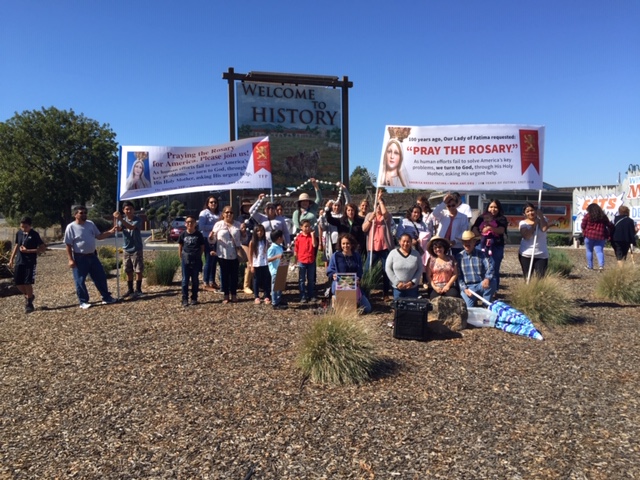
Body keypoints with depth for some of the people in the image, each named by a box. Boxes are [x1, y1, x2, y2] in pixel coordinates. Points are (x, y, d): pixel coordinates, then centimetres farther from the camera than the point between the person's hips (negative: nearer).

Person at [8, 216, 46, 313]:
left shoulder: (34, 235, -8)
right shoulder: (19, 233, 7)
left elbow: (43, 248, -9)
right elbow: (16, 246, 20)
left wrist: (28, 251, -16)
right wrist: (11, 259, 18)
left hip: (30, 262, -5)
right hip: (19, 262, 5)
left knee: (27, 283, -6)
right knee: (18, 283, 4)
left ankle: (29, 303, 9)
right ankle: (28, 296, 30)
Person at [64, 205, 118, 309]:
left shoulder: (90, 224, 5)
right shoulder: (71, 227, -11)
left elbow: (99, 236, 12)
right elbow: (68, 245, -10)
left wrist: (110, 232, -4)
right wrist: (70, 259, -14)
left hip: (92, 256, 6)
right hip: (79, 258, -6)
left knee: (101, 277, 10)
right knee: (80, 281, 3)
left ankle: (106, 297, 21)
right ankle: (83, 302, 15)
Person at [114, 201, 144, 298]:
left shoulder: (137, 220, -10)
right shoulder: (122, 220, 4)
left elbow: (131, 227, -31)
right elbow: (118, 228, -15)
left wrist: (120, 219, -42)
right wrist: (116, 219, -33)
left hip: (136, 249, -5)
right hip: (127, 249, 5)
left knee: (138, 270, -1)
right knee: (128, 271, 11)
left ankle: (138, 290, 8)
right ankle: (130, 289, 21)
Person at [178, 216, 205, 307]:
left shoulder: (199, 234, -1)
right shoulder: (183, 234, 2)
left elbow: (202, 247, 5)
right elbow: (180, 247, 8)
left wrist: (199, 256, 0)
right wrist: (181, 258, 4)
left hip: (196, 260, 0)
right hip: (185, 259, 1)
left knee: (195, 280, 7)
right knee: (185, 280, 3)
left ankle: (194, 298, 17)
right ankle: (185, 299, 8)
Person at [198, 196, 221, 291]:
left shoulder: (218, 213, 16)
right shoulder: (204, 213, -3)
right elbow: (201, 227, -13)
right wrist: (214, 226, -15)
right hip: (208, 240, -6)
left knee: (214, 261, 10)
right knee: (209, 261, -5)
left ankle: (212, 281, 20)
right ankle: (206, 284, 2)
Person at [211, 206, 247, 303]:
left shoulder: (238, 224, 7)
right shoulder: (218, 225, 1)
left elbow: (243, 238, 13)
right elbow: (213, 240, 0)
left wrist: (244, 231, -7)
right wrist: (211, 237, -22)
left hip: (235, 254, 2)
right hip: (223, 254, -2)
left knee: (234, 275, 7)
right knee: (224, 275, 5)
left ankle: (234, 295, 18)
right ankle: (226, 296, 14)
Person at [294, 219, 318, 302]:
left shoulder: (312, 236, 2)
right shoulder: (298, 237, -1)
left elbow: (314, 245, -14)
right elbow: (296, 249, 2)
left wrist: (312, 234, -15)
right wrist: (296, 260, 0)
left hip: (311, 261, 1)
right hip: (301, 261, -1)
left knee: (311, 280, 10)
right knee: (302, 280, 4)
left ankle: (311, 295, 20)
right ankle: (303, 297, 10)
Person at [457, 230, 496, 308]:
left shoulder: (482, 254, 3)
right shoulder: (459, 257, 3)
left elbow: (490, 267, -14)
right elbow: (458, 276, -1)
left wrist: (487, 278, -35)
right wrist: (464, 289, -13)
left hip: (481, 285, 2)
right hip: (467, 287, -2)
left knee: (492, 282, -31)